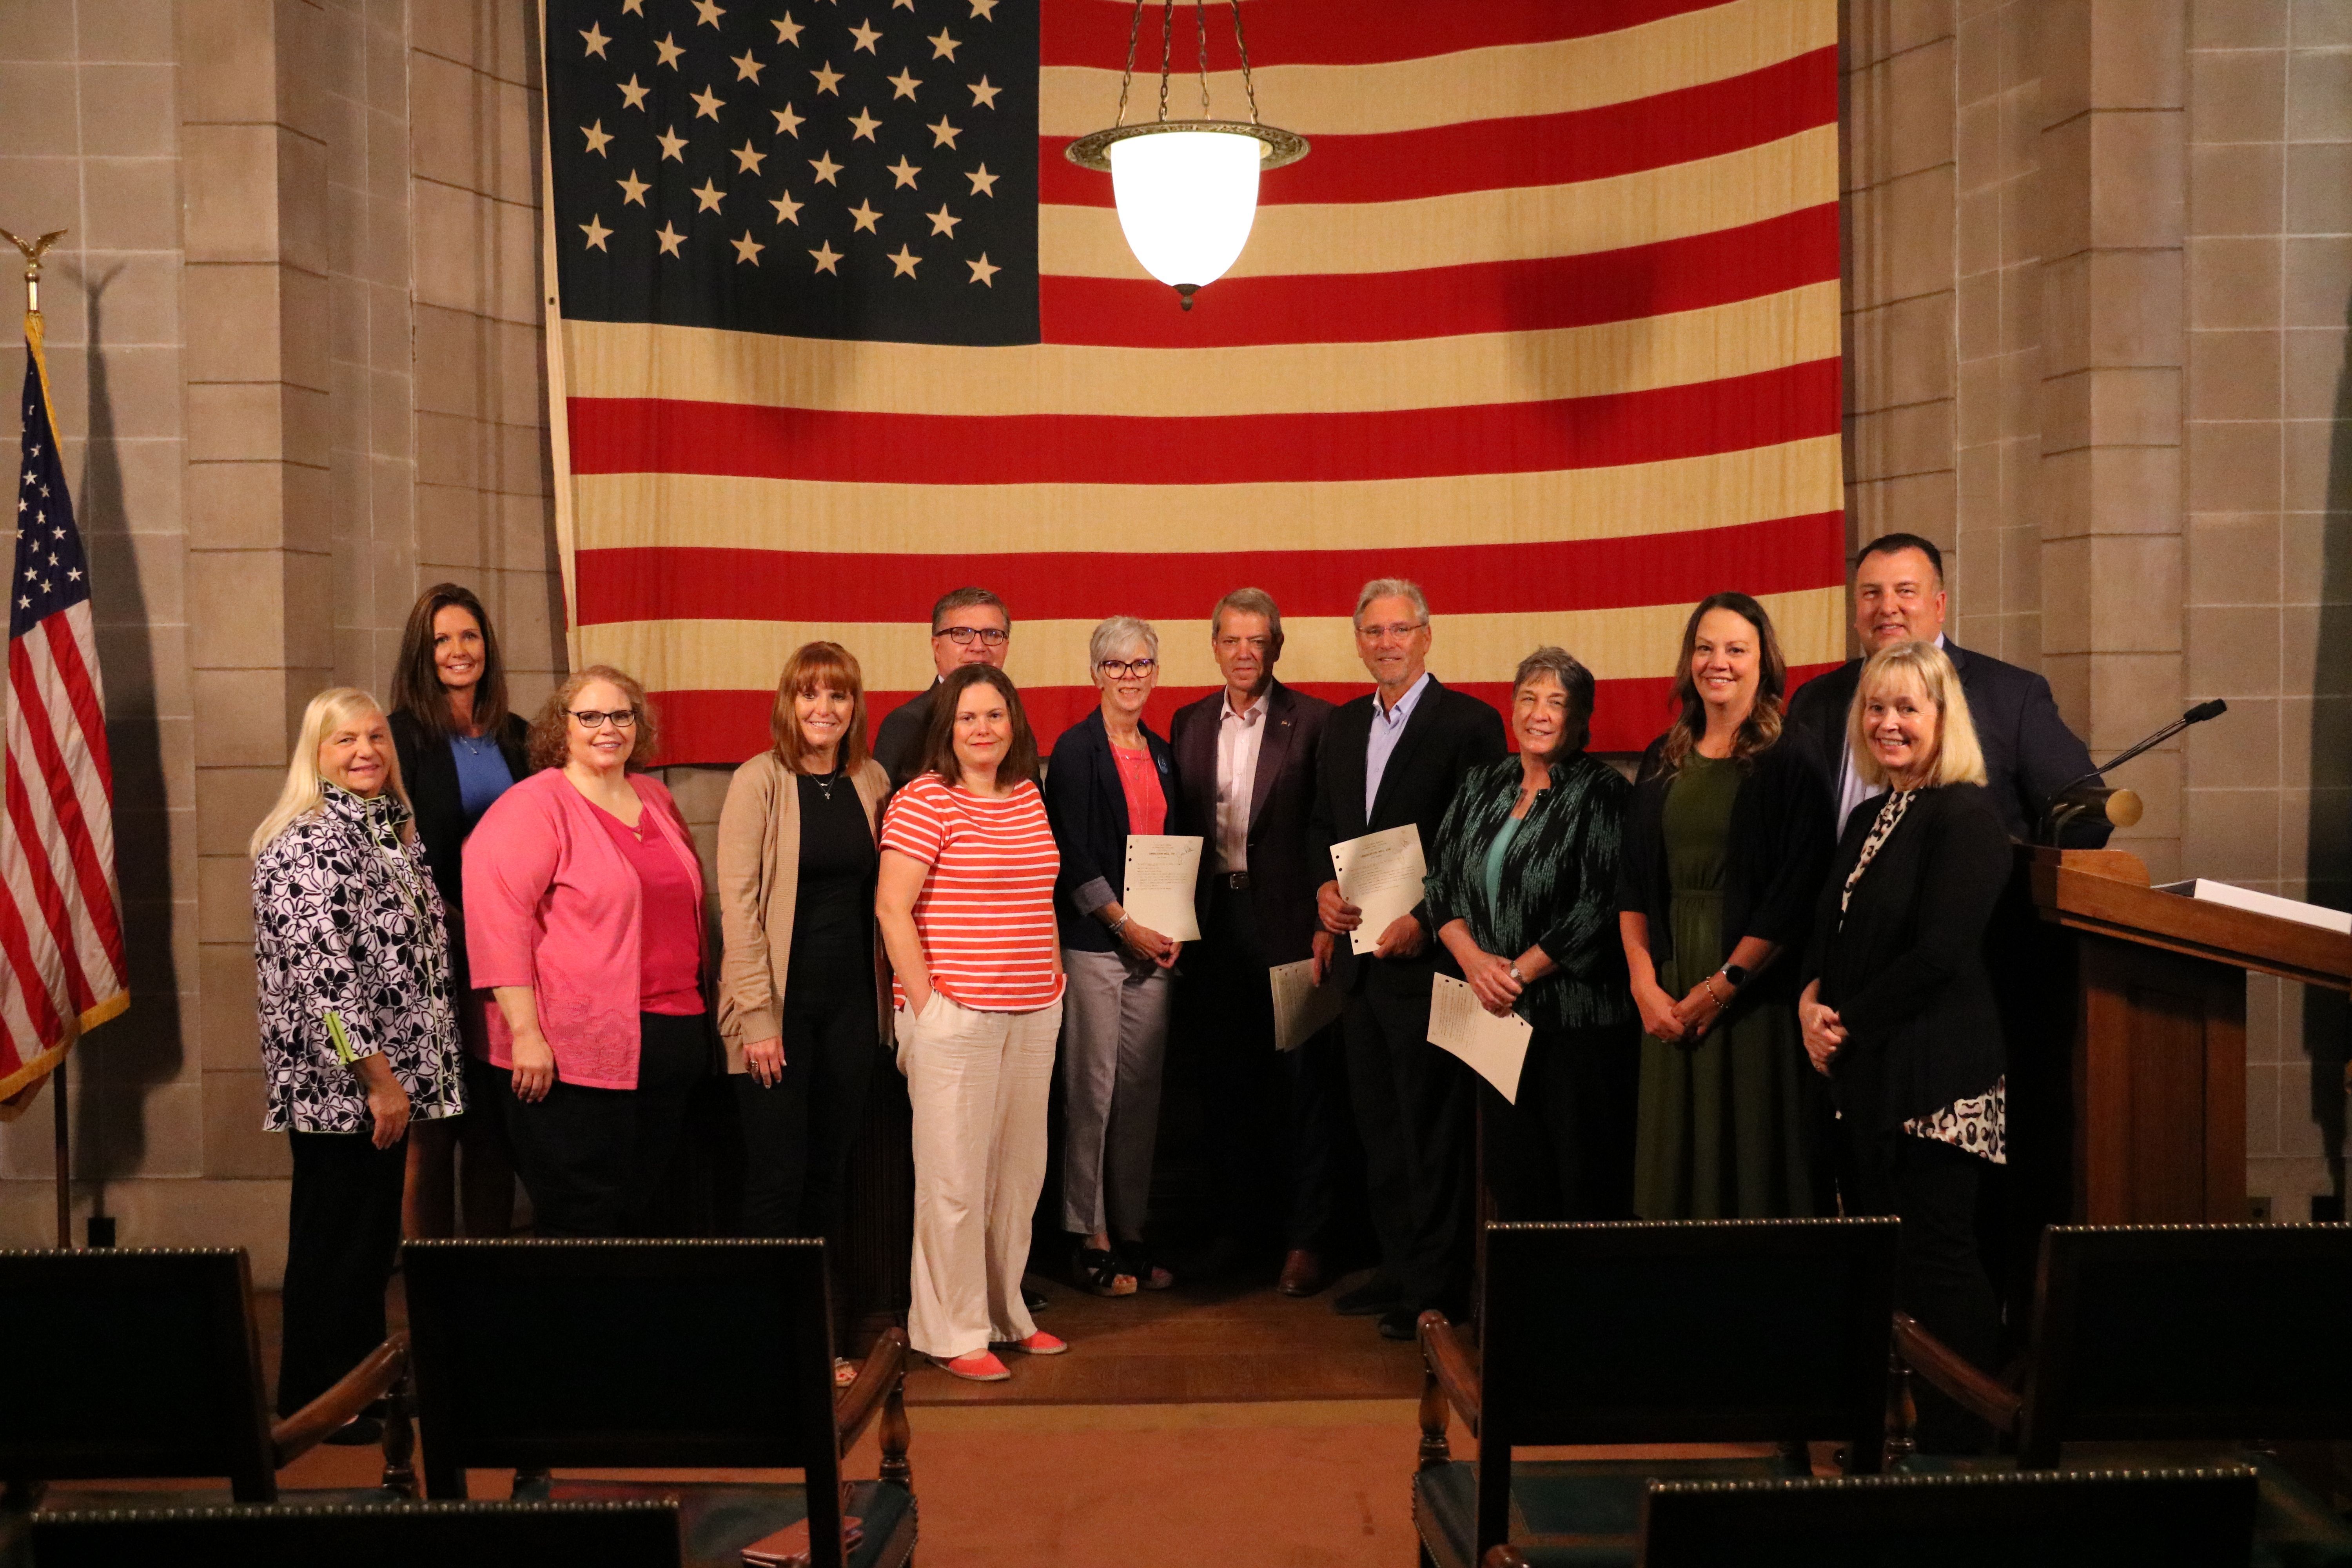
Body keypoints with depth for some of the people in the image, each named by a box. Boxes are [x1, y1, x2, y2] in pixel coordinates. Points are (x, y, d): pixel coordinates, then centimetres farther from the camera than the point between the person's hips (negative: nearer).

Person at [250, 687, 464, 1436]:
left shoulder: (394, 828, 11)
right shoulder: (307, 844, -15)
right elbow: (321, 974, -21)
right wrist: (379, 1079, -20)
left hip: (389, 1079, 8)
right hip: (336, 1085, -8)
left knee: (376, 1235, 16)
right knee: (334, 1244, 2)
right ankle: (312, 1401, 15)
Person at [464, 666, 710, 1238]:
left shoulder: (655, 799, 14)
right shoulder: (533, 806, -7)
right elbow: (497, 916, -15)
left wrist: (697, 1028, 19)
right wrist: (526, 1033, -19)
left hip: (673, 1041, 7)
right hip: (575, 1055, -6)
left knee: (635, 1216, 13)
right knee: (584, 1223, -1)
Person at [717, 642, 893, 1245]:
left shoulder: (872, 780, 6)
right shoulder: (759, 781, -8)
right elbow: (738, 901, -12)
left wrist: (888, 994, 6)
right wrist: (757, 1014, -16)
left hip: (852, 1001, 4)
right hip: (781, 1001, -4)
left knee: (832, 1166, 12)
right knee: (778, 1174, 0)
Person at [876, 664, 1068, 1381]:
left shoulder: (1029, 796, 13)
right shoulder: (924, 800, -8)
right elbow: (891, 908, -11)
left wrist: (1055, 981, 15)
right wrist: (925, 1001, -12)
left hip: (1032, 1014, 7)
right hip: (955, 1015, -7)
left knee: (1020, 1170, 13)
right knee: (955, 1178, -1)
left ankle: (1006, 1312, 28)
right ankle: (952, 1331, 13)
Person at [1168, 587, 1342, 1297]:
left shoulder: (1313, 721, -3)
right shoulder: (1189, 724, 11)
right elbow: (1178, 827, 11)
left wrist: (1326, 922, -12)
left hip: (1287, 919, -4)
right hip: (1215, 921, 5)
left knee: (1303, 1078, 1)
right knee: (1228, 1078, 12)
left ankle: (1306, 1239, 10)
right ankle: (1239, 1227, 25)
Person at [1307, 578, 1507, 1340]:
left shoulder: (1469, 722, -7)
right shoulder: (1343, 725, 14)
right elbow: (1321, 825, 21)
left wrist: (1425, 921, -18)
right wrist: (1324, 890, 2)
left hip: (1426, 954, -7)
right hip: (1359, 951, 7)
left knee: (1433, 1125, 0)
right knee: (1377, 1119, 13)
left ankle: (1437, 1285, 10)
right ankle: (1397, 1265, 25)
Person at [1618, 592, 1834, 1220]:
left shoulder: (1789, 763, -5)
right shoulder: (1662, 763, 9)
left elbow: (1795, 895, -11)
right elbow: (1633, 885, 8)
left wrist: (1722, 986, -13)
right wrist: (1646, 985, -3)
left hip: (1756, 997, -4)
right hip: (1670, 999, 5)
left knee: (1755, 1160, 3)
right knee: (1675, 1162, 10)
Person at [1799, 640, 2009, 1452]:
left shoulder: (1966, 816, -10)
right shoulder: (1871, 817, 15)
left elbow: (1936, 953, -17)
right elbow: (1829, 929, 17)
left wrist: (1848, 1021, -10)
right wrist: (1812, 1000, -2)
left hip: (1936, 1072, -8)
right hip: (1866, 1070, 8)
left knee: (1938, 1255, -2)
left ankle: (1956, 1440, 8)